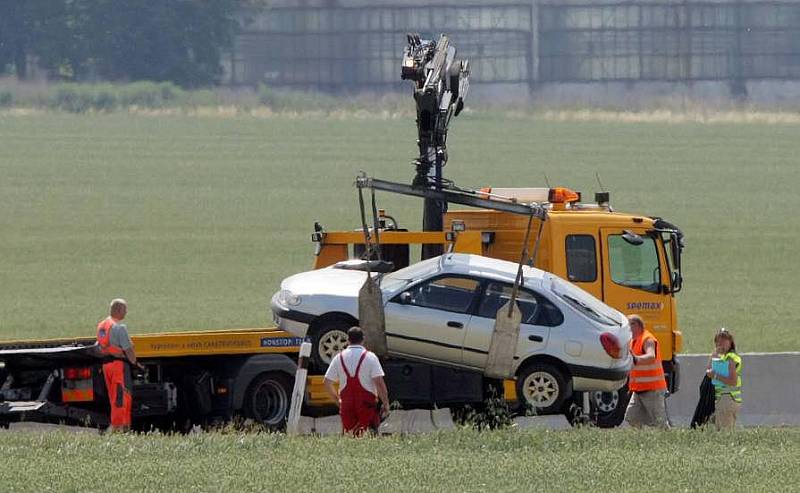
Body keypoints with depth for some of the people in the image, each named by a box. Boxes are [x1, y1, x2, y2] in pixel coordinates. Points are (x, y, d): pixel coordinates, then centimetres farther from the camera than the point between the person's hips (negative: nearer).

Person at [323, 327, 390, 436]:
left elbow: (327, 383, 10)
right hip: (367, 404, -3)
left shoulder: (338, 358, 7)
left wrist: (337, 399, 25)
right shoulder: (370, 357, -3)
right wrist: (386, 404, -2)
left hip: (346, 405, 3)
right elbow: (379, 383, -9)